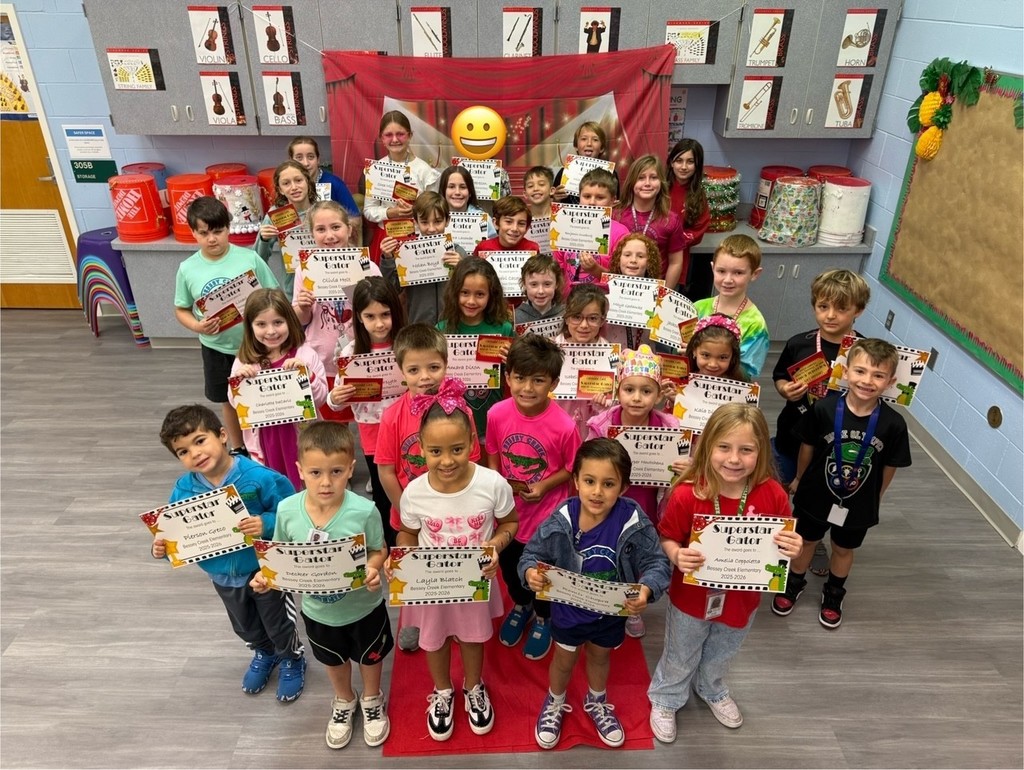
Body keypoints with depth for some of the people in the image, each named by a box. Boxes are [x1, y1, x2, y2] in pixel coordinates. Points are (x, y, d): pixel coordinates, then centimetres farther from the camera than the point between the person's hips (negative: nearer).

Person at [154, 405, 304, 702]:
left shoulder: (259, 477, -31)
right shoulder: (184, 488, -16)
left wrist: (266, 524, -42)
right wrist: (162, 547, -24)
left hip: (265, 570, -5)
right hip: (223, 577, 5)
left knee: (278, 625, 20)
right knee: (245, 627, 31)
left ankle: (292, 660, 52)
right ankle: (265, 653, 63)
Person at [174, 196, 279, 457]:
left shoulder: (249, 258, -11)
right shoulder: (188, 269, -6)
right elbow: (181, 310, 3)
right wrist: (197, 326, -17)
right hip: (217, 348, 2)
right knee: (229, 402, 19)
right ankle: (238, 449, 39)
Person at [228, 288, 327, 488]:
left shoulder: (305, 354, -10)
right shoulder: (244, 360, -4)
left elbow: (320, 398, -8)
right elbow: (236, 404, 1)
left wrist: (306, 373, -24)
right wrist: (238, 380, -17)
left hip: (299, 436, -1)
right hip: (264, 440, 2)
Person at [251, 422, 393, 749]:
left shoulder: (364, 511, -31)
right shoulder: (287, 510, -23)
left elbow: (379, 550, -16)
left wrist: (372, 569, -36)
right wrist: (265, 575, -24)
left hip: (364, 606, -2)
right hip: (318, 609, 3)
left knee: (370, 656, 26)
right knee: (333, 660, 31)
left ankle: (372, 699, 59)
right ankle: (344, 701, 62)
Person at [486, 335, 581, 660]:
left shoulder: (564, 425, -27)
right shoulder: (497, 414, -18)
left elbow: (573, 468, -11)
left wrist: (543, 486, -23)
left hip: (547, 513, -3)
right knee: (509, 565, 27)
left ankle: (543, 617, 53)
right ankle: (521, 605, 59)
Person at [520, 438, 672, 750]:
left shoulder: (633, 523, -29)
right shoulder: (561, 520, -27)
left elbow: (656, 562, -20)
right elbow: (532, 553, -15)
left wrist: (647, 590, -40)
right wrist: (530, 572, -37)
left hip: (612, 611, 1)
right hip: (568, 609, -1)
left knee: (600, 656, 30)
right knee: (564, 660, 26)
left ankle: (596, 703, 61)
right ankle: (554, 704, 57)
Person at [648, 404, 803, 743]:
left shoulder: (773, 495, -21)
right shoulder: (687, 494, -29)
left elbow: (783, 546, -8)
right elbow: (667, 538, -14)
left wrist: (793, 550, -30)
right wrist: (677, 556, -35)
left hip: (742, 599, 3)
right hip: (691, 598, -3)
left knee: (720, 656, 33)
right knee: (680, 659, 24)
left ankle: (711, 690, 65)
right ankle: (665, 700, 54)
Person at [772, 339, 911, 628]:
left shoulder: (893, 423, -22)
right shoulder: (824, 408, -25)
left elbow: (889, 467, -6)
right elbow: (807, 446, -8)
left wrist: (875, 498, 7)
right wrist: (799, 479, 6)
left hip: (859, 504, 1)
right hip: (816, 494, -1)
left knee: (844, 549, 23)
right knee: (806, 541, 22)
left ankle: (833, 594, 51)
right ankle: (794, 583, 49)